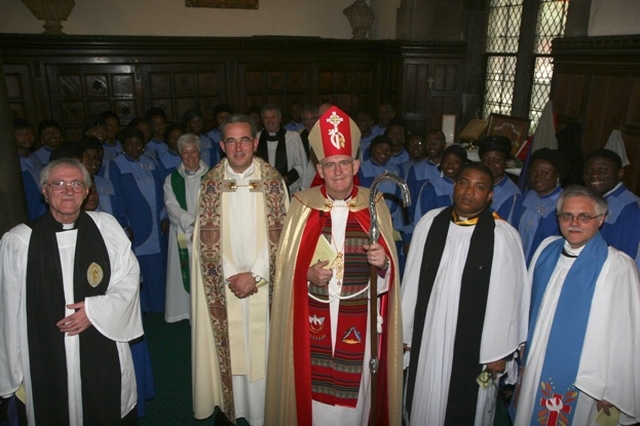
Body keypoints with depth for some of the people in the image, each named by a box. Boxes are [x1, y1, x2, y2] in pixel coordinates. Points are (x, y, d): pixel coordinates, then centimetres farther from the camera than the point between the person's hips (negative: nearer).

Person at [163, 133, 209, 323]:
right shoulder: (171, 180, 9)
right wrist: (195, 222, -15)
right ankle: (186, 311, 11)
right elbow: (172, 207, -2)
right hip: (182, 235, 1)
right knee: (185, 274, 0)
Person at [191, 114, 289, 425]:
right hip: (222, 285, 1)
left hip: (263, 285, 0)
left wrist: (256, 276, -11)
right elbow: (205, 241, 0)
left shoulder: (273, 181, -3)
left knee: (261, 349, 7)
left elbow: (280, 237, -4)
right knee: (229, 350, 8)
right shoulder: (210, 183, 0)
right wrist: (229, 277, -9)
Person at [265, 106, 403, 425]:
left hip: (358, 320, 1)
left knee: (353, 387, 13)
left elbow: (387, 270, 3)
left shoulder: (374, 206, -2)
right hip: (313, 319, 0)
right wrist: (309, 275, -18)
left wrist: (383, 263, -18)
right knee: (314, 388, 10)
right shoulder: (303, 206, -4)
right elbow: (286, 266, 1)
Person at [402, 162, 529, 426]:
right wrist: (406, 331, 5)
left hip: (473, 345, -3)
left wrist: (499, 352, -4)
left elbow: (507, 297, -9)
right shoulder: (429, 223, -4)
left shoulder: (504, 236, -14)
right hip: (426, 338, 3)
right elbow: (412, 281, 1)